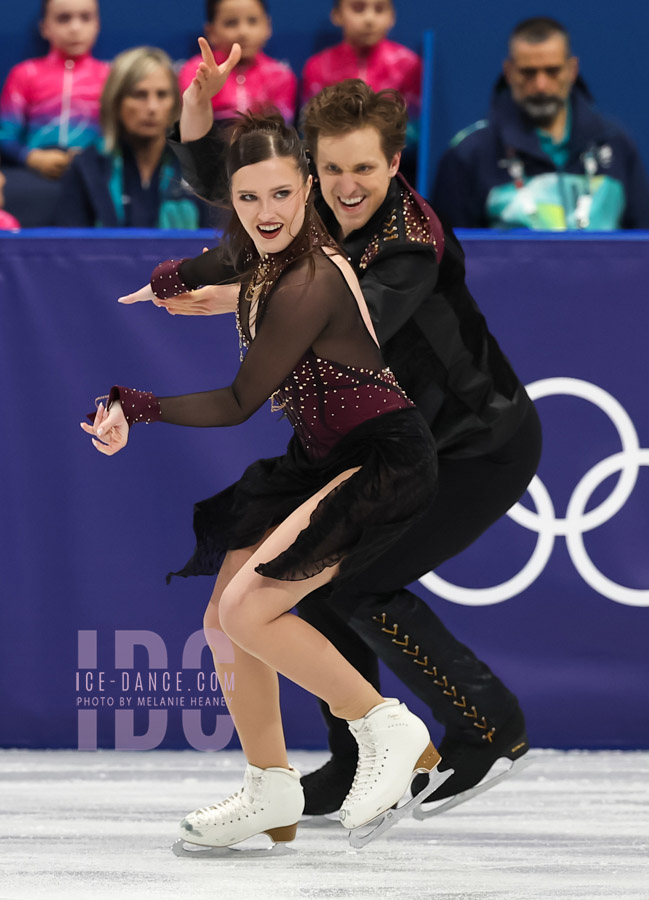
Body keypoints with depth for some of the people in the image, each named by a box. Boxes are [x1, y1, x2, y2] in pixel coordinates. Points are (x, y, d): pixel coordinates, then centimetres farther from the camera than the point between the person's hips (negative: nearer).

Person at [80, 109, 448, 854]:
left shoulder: (309, 285, -24)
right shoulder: (257, 255, 4)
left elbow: (237, 404, -17)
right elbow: (207, 267, 33)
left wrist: (133, 405, -16)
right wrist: (151, 291, 24)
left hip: (382, 462, -10)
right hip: (317, 457, 10)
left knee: (249, 610, -21)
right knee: (223, 618, 5)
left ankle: (387, 730, -6)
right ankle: (271, 791, 18)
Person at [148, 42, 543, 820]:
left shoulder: (412, 244, -27)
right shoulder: (319, 208, -4)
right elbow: (213, 177, 0)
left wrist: (244, 300, -54)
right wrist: (198, 102, -21)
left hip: (484, 449, -9)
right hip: (408, 443, 9)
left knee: (352, 581, -14)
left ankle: (489, 727, -1)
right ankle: (359, 771, 13)